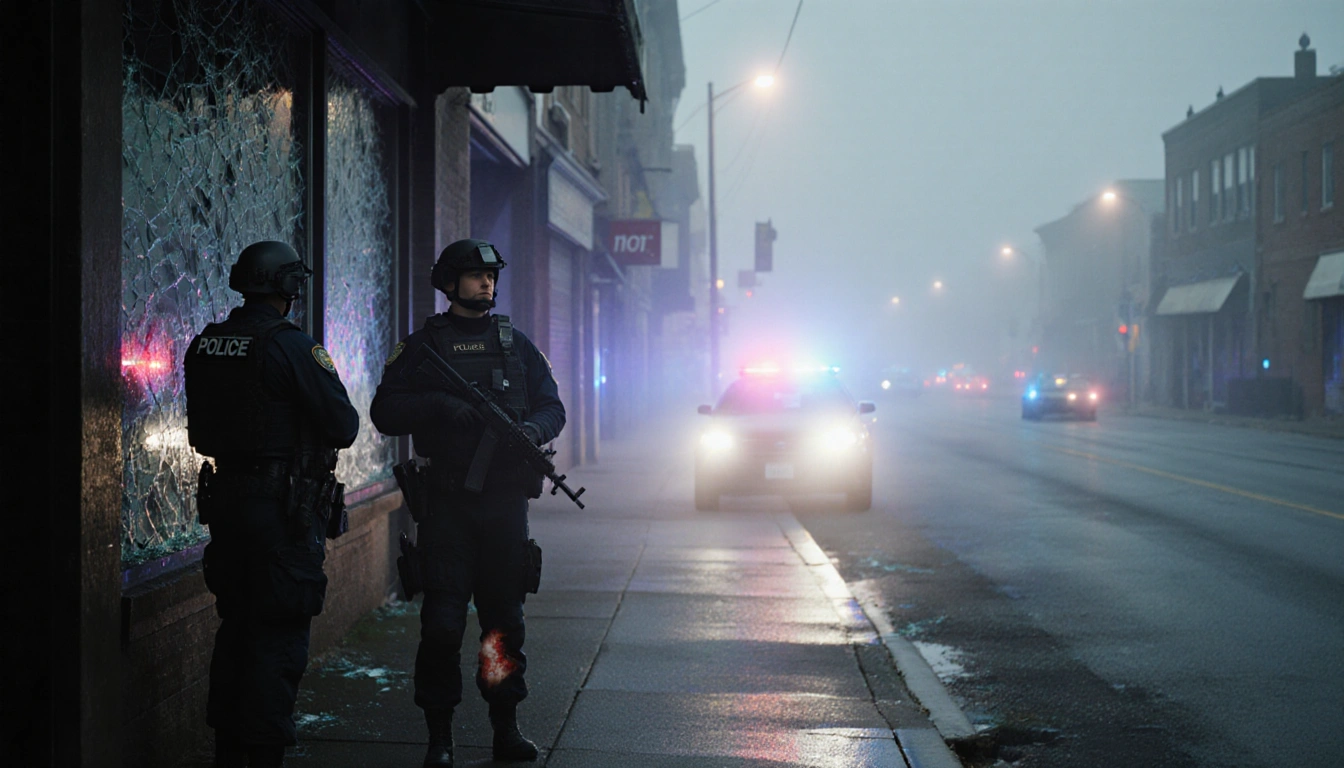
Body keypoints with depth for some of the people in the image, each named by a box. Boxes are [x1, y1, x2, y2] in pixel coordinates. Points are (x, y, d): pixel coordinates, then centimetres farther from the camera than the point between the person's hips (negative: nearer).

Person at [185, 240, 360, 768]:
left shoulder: (203, 346, 6)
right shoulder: (290, 346, -16)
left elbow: (200, 435, 15)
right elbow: (343, 427, -13)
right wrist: (328, 380, 5)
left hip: (225, 500, 7)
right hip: (282, 507, -7)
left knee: (235, 626, 17)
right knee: (279, 634, 0)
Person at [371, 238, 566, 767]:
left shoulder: (516, 343, 12)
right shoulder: (422, 346, 4)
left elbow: (552, 404, 12)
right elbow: (385, 413, -2)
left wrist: (534, 428, -11)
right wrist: (439, 404, -18)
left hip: (506, 501, 3)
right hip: (447, 503, -3)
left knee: (505, 616, 10)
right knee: (443, 619, -5)